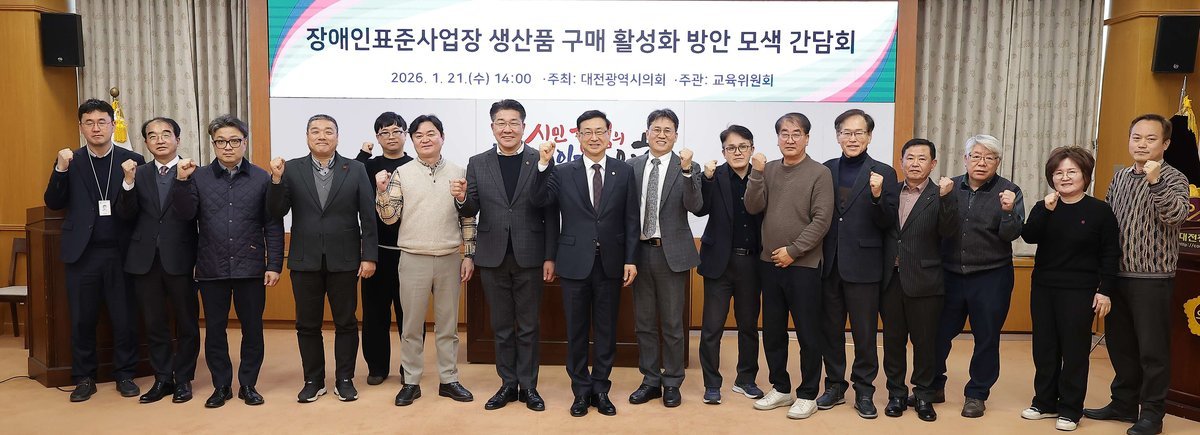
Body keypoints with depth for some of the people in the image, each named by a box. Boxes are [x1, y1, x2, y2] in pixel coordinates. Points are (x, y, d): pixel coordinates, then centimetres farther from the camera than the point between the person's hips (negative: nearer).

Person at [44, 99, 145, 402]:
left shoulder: (132, 160, 2)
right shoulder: (71, 161, 7)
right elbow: (53, 204, 2)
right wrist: (61, 169, -10)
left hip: (120, 252, -1)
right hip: (82, 253, 1)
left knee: (124, 319, 5)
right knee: (82, 320, 9)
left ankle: (124, 374, 19)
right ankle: (84, 377, 22)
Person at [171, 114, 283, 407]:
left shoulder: (262, 178, 0)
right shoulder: (198, 177, 5)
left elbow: (273, 226, -1)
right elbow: (184, 214, -4)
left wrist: (274, 265, -6)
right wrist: (181, 181, -17)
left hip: (251, 268, -1)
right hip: (212, 269, 1)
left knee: (252, 328, 7)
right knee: (214, 329, 10)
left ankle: (248, 384, 21)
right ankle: (221, 385, 24)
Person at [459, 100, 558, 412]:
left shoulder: (541, 161, -2)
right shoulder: (478, 163, 5)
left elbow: (550, 213, -3)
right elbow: (471, 211, 4)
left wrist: (550, 257, -6)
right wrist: (463, 199, -19)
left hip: (529, 256, -2)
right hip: (493, 257, 2)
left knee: (528, 326, 8)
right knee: (501, 326, 12)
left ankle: (528, 386, 20)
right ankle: (508, 384, 24)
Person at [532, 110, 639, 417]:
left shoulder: (624, 172, 3)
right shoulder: (562, 172, 3)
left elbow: (631, 220, 2)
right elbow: (540, 201, -12)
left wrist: (631, 259, -3)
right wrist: (544, 165, -21)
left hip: (610, 262, 1)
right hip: (575, 262, 0)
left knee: (606, 329, 10)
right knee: (577, 330, 9)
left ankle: (601, 390, 24)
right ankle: (581, 391, 23)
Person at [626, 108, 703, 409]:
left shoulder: (688, 167, -3)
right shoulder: (632, 166, 5)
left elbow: (694, 206, -17)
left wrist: (687, 170, -29)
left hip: (671, 252, -3)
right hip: (639, 250, 3)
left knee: (672, 324, 7)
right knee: (643, 322, 12)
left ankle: (672, 383, 20)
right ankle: (650, 380, 26)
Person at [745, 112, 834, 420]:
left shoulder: (819, 173, -6)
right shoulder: (769, 169, 7)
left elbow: (821, 220, -11)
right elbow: (753, 207, -2)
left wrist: (793, 250, -13)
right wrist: (757, 173, -12)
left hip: (803, 264, -4)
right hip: (769, 263, 5)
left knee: (807, 334, 4)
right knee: (772, 331, 13)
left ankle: (807, 395, 18)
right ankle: (780, 389, 28)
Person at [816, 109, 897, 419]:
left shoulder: (883, 173, -2)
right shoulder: (826, 169, 7)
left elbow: (888, 224, -7)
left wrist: (877, 196, -22)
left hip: (862, 265, -3)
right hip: (829, 264, 3)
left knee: (864, 333, 6)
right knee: (831, 330, 13)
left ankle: (864, 391, 19)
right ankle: (835, 385, 27)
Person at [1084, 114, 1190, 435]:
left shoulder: (1174, 179, -5)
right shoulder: (1119, 177, 11)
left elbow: (1176, 216, -23)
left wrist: (1154, 182, -34)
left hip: (1152, 279, -6)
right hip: (1117, 276, 6)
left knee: (1152, 349, 2)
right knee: (1120, 344, 14)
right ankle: (1124, 404, 26)